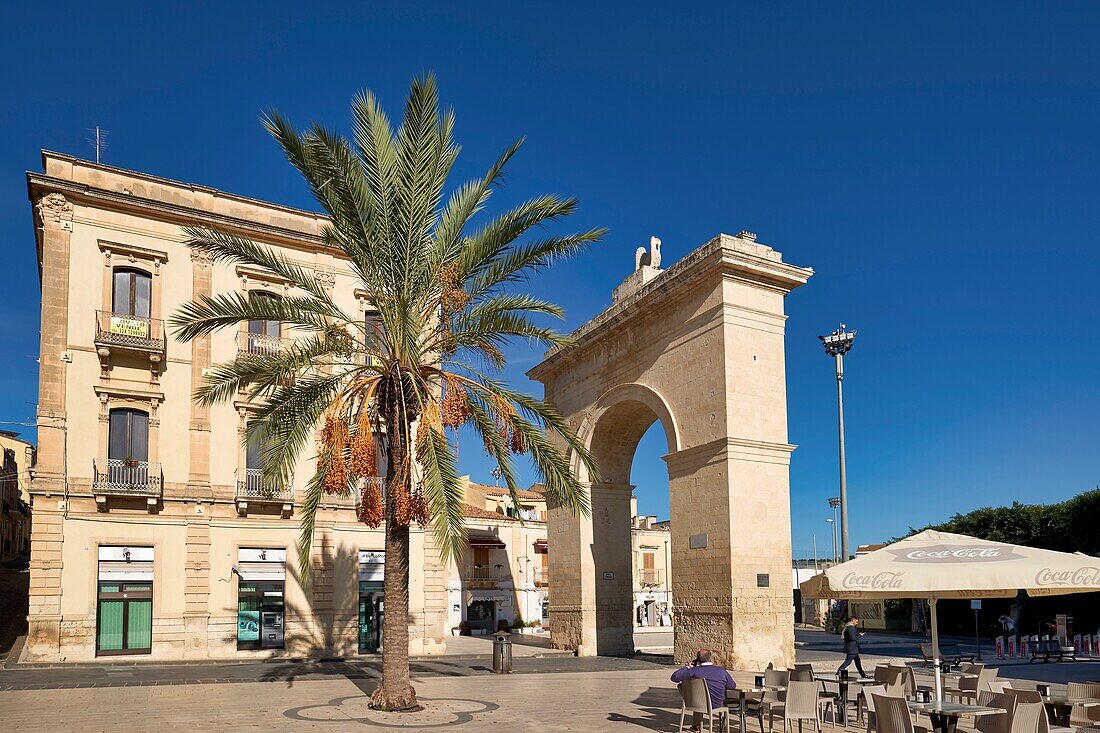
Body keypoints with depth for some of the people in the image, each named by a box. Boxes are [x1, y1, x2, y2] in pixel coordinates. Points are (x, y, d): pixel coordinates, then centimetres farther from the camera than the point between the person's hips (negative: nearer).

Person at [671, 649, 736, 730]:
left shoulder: (694, 671, -18)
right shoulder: (721, 671, -14)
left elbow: (674, 677, -15)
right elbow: (732, 686, -1)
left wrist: (686, 667, -1)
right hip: (717, 705, 0)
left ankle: (696, 725, 54)